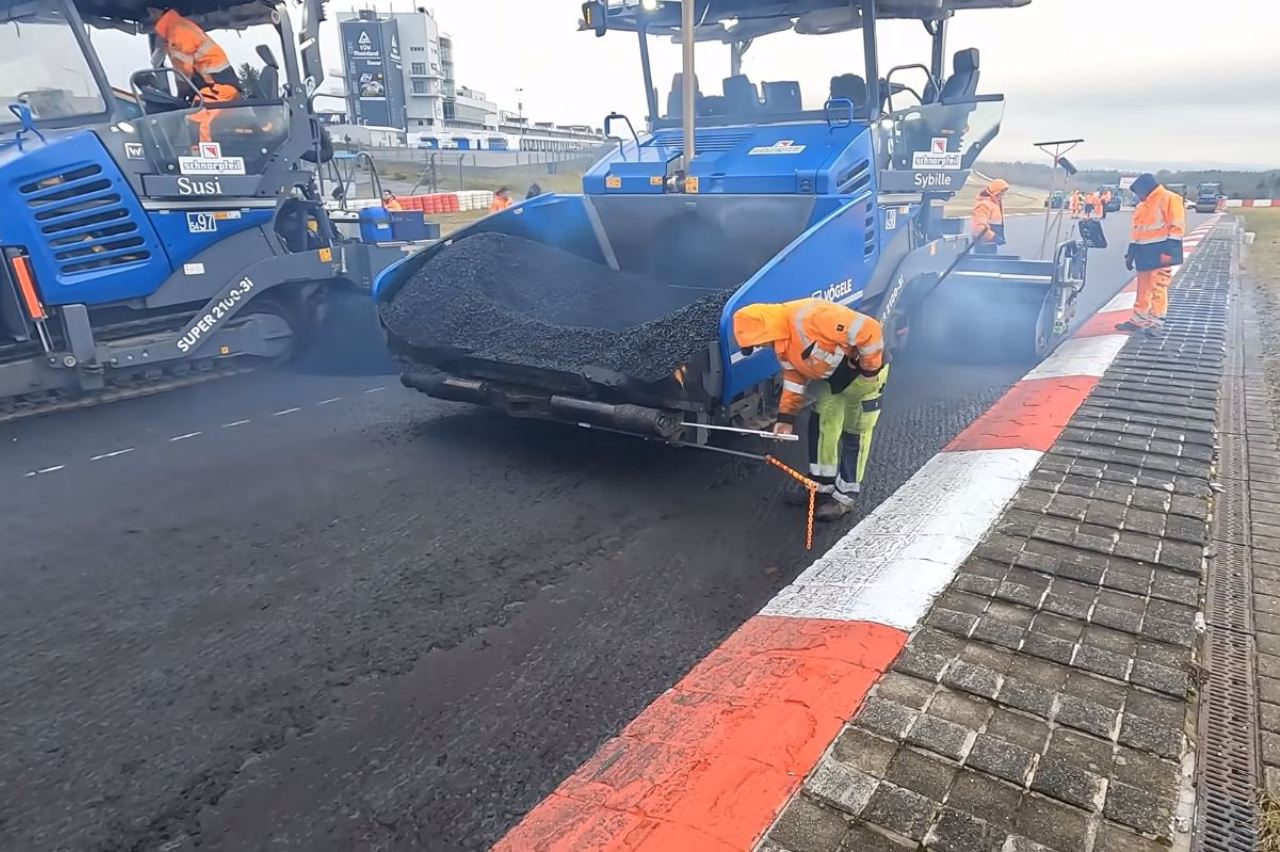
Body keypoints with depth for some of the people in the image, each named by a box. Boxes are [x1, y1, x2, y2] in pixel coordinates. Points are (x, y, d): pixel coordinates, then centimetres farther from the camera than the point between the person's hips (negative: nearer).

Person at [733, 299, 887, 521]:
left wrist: (870, 371, -23)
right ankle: (821, 483, 28)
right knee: (821, 423, 13)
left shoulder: (811, 318, -36)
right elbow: (794, 376, 7)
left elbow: (869, 331, -34)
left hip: (863, 370, -9)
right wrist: (786, 415, 1)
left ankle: (844, 496, 13)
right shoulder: (781, 342, -5)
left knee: (855, 432, 1)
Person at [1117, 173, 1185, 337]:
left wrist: (1168, 251, -19)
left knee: (1158, 288, -7)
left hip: (1160, 252, -8)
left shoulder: (1169, 199, -6)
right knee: (1143, 289, 11)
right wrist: (1130, 254, 19)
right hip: (1144, 253, 8)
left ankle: (1156, 323, -4)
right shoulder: (1142, 206, 20)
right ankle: (1138, 320, 17)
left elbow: (1177, 227, -13)